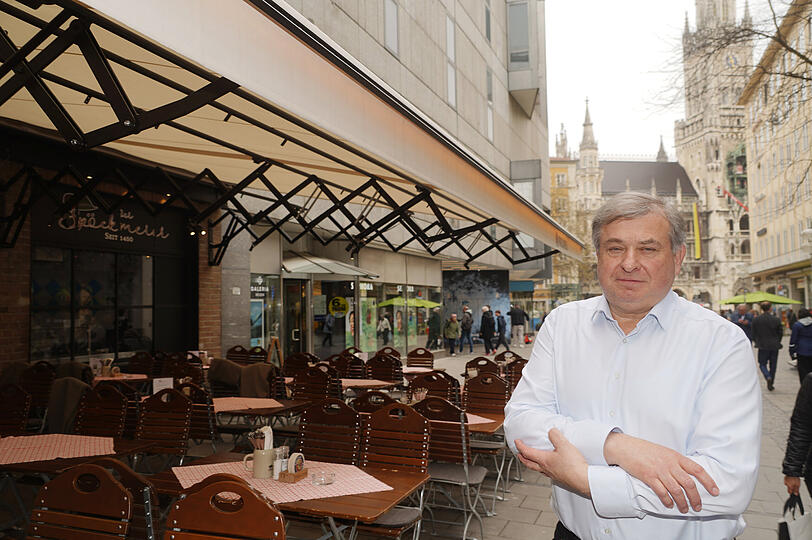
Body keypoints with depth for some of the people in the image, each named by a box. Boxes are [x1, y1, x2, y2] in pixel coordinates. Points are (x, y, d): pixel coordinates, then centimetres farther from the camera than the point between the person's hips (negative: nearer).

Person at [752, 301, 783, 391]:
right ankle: (770, 384, 16)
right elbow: (781, 333, 2)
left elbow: (753, 333, -1)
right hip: (774, 346, 1)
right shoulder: (776, 319, -6)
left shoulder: (756, 320, -7)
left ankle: (768, 377, -19)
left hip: (762, 346, -1)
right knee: (773, 365, 12)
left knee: (762, 364, 9)